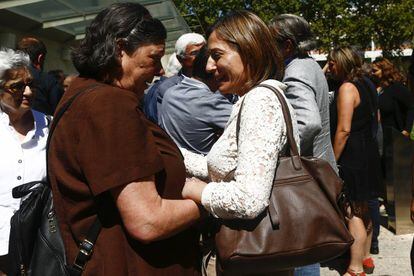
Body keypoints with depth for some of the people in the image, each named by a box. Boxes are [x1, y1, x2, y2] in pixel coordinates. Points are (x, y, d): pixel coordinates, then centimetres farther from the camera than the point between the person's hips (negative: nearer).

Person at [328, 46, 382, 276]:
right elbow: (375, 118, 21)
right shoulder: (365, 84, 13)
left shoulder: (347, 87, -15)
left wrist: (332, 161, -15)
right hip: (369, 152, 9)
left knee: (356, 211, -3)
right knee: (362, 209, 18)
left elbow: (344, 130, -21)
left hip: (353, 156, -9)